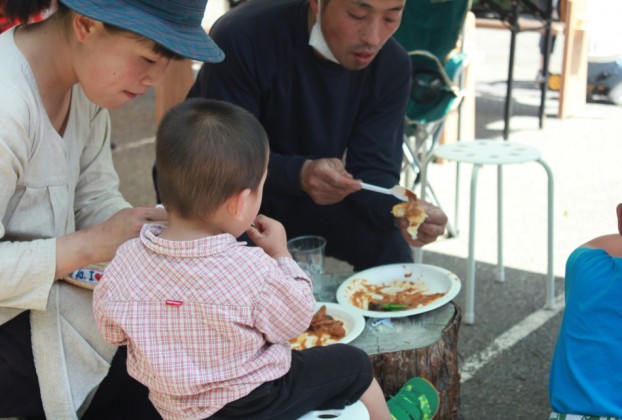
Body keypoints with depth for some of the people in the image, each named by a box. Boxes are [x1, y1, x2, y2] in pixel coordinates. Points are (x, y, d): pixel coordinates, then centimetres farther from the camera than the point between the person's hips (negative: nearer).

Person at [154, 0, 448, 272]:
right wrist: (299, 174, -45)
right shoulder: (243, 36, -28)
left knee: (388, 245, -22)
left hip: (303, 199, 3)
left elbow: (372, 170, -14)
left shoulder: (392, 65, -13)